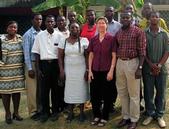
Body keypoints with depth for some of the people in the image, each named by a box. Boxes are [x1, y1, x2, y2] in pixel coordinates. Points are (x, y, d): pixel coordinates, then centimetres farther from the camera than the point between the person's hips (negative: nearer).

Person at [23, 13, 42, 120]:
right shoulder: (28, 34, -5)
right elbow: (26, 52, -8)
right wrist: (29, 68, -12)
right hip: (32, 63, -4)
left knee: (42, 88, 10)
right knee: (33, 89, 2)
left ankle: (40, 109, 22)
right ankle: (34, 111, 13)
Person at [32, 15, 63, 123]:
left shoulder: (59, 35, 0)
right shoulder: (40, 36, 3)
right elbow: (37, 53, 4)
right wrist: (38, 69, -1)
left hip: (55, 63, 0)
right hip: (44, 63, 1)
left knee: (55, 88, 8)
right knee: (44, 88, 5)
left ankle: (55, 111, 22)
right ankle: (45, 112, 18)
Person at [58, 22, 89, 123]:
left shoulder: (84, 40, -2)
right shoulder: (64, 41, 3)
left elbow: (87, 56, -2)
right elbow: (60, 57, 4)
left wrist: (87, 70, -8)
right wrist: (61, 70, -3)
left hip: (81, 69, -1)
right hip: (68, 69, 2)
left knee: (81, 89, 3)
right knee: (70, 89, 4)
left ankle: (82, 112, 15)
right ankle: (71, 112, 16)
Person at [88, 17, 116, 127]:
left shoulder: (111, 38, -4)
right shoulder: (93, 39, 6)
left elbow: (114, 56, -5)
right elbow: (91, 56, 7)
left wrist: (111, 71, -11)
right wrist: (90, 71, 1)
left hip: (107, 71, -3)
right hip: (95, 71, 3)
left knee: (106, 95, 7)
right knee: (94, 94, 9)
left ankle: (104, 117, 21)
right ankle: (96, 115, 26)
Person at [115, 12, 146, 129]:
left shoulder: (138, 32, -6)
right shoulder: (118, 33, 11)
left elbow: (142, 51, -10)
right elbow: (116, 50, 14)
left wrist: (140, 68, -16)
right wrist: (114, 65, 9)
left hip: (132, 63, -6)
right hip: (120, 63, 6)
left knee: (133, 93, 3)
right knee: (122, 92, 13)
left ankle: (134, 119, 15)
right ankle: (126, 117, 27)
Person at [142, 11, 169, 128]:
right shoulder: (144, 33, 2)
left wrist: (159, 65, -10)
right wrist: (151, 64, -9)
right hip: (148, 68, 0)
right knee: (148, 92, 6)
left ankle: (159, 115, 17)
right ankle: (150, 114, 19)